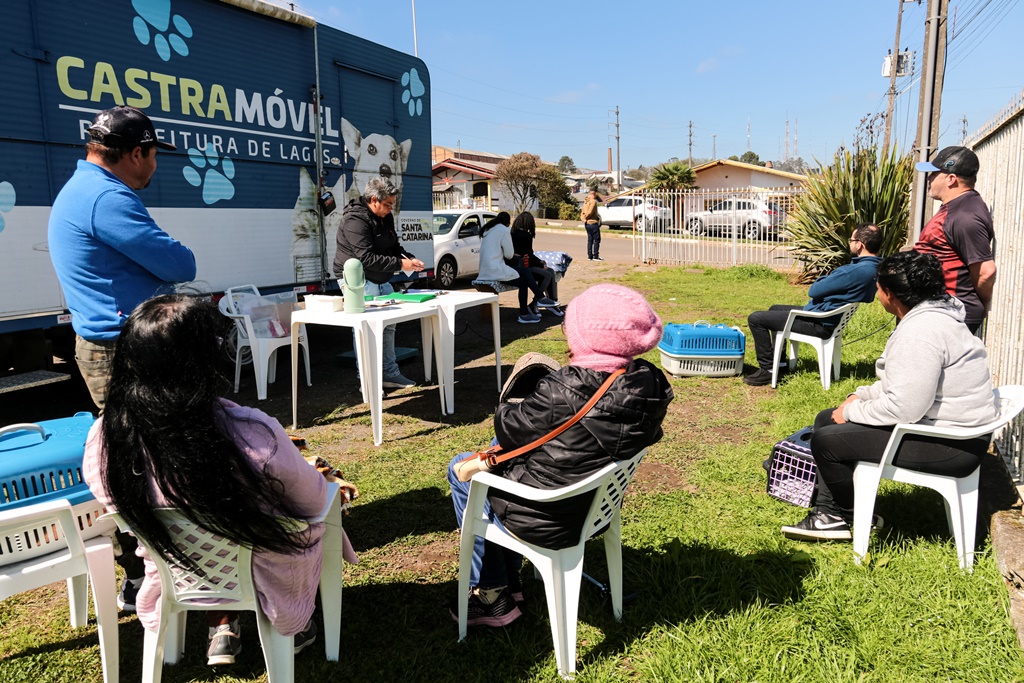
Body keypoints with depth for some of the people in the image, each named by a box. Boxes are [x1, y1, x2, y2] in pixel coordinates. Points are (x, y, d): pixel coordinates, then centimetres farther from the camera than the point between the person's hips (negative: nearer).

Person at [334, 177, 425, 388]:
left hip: (380, 280, 10)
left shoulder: (386, 217, 9)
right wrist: (400, 264, -24)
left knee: (388, 325, 14)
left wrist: (410, 258, -3)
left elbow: (394, 246, 17)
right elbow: (367, 258, -26)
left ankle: (390, 374, 26)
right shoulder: (355, 220, -20)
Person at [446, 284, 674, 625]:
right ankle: (509, 575, 37)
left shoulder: (563, 392, -33)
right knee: (499, 450, 28)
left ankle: (494, 597, 25)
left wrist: (507, 409, 7)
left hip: (547, 524, -7)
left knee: (460, 467, 17)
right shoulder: (651, 383, -12)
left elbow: (510, 430, -18)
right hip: (600, 505, 8)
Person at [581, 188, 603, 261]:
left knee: (590, 240, 12)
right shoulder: (593, 201, -14)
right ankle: (596, 256, -4)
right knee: (597, 240, -2)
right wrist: (586, 218, -5)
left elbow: (583, 212, 12)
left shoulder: (586, 201, 13)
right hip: (593, 223, -8)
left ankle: (589, 256, 12)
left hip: (587, 223, 9)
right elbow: (590, 212, -21)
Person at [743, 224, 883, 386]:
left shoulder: (858, 271, -29)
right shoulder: (873, 267, 4)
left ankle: (768, 369, -2)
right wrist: (827, 280, -1)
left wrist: (822, 280, -1)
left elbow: (814, 291, -20)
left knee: (755, 318, -10)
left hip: (820, 324, -11)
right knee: (775, 309, 29)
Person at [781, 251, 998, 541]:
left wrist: (852, 412, -14)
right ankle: (830, 514, 14)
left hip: (950, 444, -11)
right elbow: (904, 383, 18)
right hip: (941, 422, 11)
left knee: (826, 440, -15)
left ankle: (856, 517, 11)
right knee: (826, 420, 11)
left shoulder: (920, 332, -26)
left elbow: (904, 408, -29)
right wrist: (860, 396, 6)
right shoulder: (929, 314, 8)